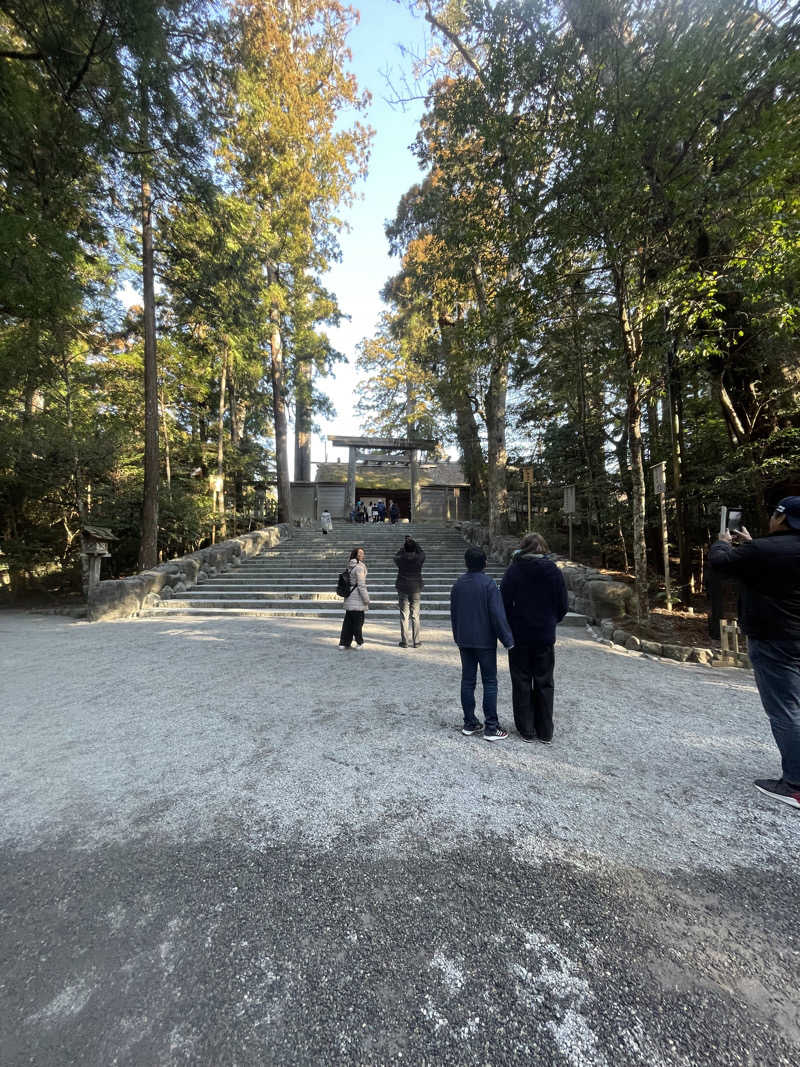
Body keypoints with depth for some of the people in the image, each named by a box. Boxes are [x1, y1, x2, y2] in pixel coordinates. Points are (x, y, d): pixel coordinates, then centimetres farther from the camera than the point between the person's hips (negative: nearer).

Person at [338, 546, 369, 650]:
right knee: (358, 621, 3)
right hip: (357, 598, -8)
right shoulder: (359, 567, -15)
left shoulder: (350, 567, 12)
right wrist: (366, 599, -11)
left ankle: (344, 643, 14)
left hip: (349, 597, 8)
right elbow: (361, 585, -17)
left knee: (348, 621, 12)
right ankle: (359, 643, 15)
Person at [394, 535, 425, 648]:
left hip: (402, 590, 0)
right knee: (415, 616, 7)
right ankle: (416, 641, 11)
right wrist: (414, 542, 19)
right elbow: (422, 552, 14)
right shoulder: (419, 558, -8)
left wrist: (403, 547, 20)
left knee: (404, 616, 5)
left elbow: (396, 556, 14)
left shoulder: (400, 559, -9)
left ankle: (404, 641, 9)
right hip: (415, 590, 0)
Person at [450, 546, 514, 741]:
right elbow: (497, 614, -17)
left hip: (464, 641, 5)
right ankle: (491, 728, 7)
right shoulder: (489, 584, -13)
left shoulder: (458, 585, 5)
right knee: (490, 682, 3)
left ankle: (469, 723, 20)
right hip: (485, 641, -5)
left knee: (467, 681, 12)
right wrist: (508, 640, -11)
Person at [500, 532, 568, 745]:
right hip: (545, 637, 2)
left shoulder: (513, 570, -10)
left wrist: (508, 629, 6)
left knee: (522, 683, 10)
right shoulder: (554, 571, -3)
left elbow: (505, 603, -10)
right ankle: (545, 732, 23)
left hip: (519, 636, -2)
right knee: (544, 684, 14)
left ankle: (526, 730, 19)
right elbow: (562, 606, 3)